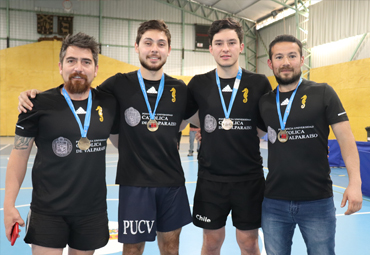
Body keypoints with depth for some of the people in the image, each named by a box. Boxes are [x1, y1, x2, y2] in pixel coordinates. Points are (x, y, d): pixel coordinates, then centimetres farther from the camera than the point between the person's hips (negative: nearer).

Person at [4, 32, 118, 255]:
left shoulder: (108, 104, 0)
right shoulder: (40, 104, -8)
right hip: (47, 211, -3)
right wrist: (9, 204, -5)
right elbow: (19, 155, -3)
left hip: (93, 210, 3)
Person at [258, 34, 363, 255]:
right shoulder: (264, 102, 5)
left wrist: (355, 182, -17)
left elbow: (345, 138, -6)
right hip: (274, 202, 3)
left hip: (318, 202, -2)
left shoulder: (323, 93, -4)